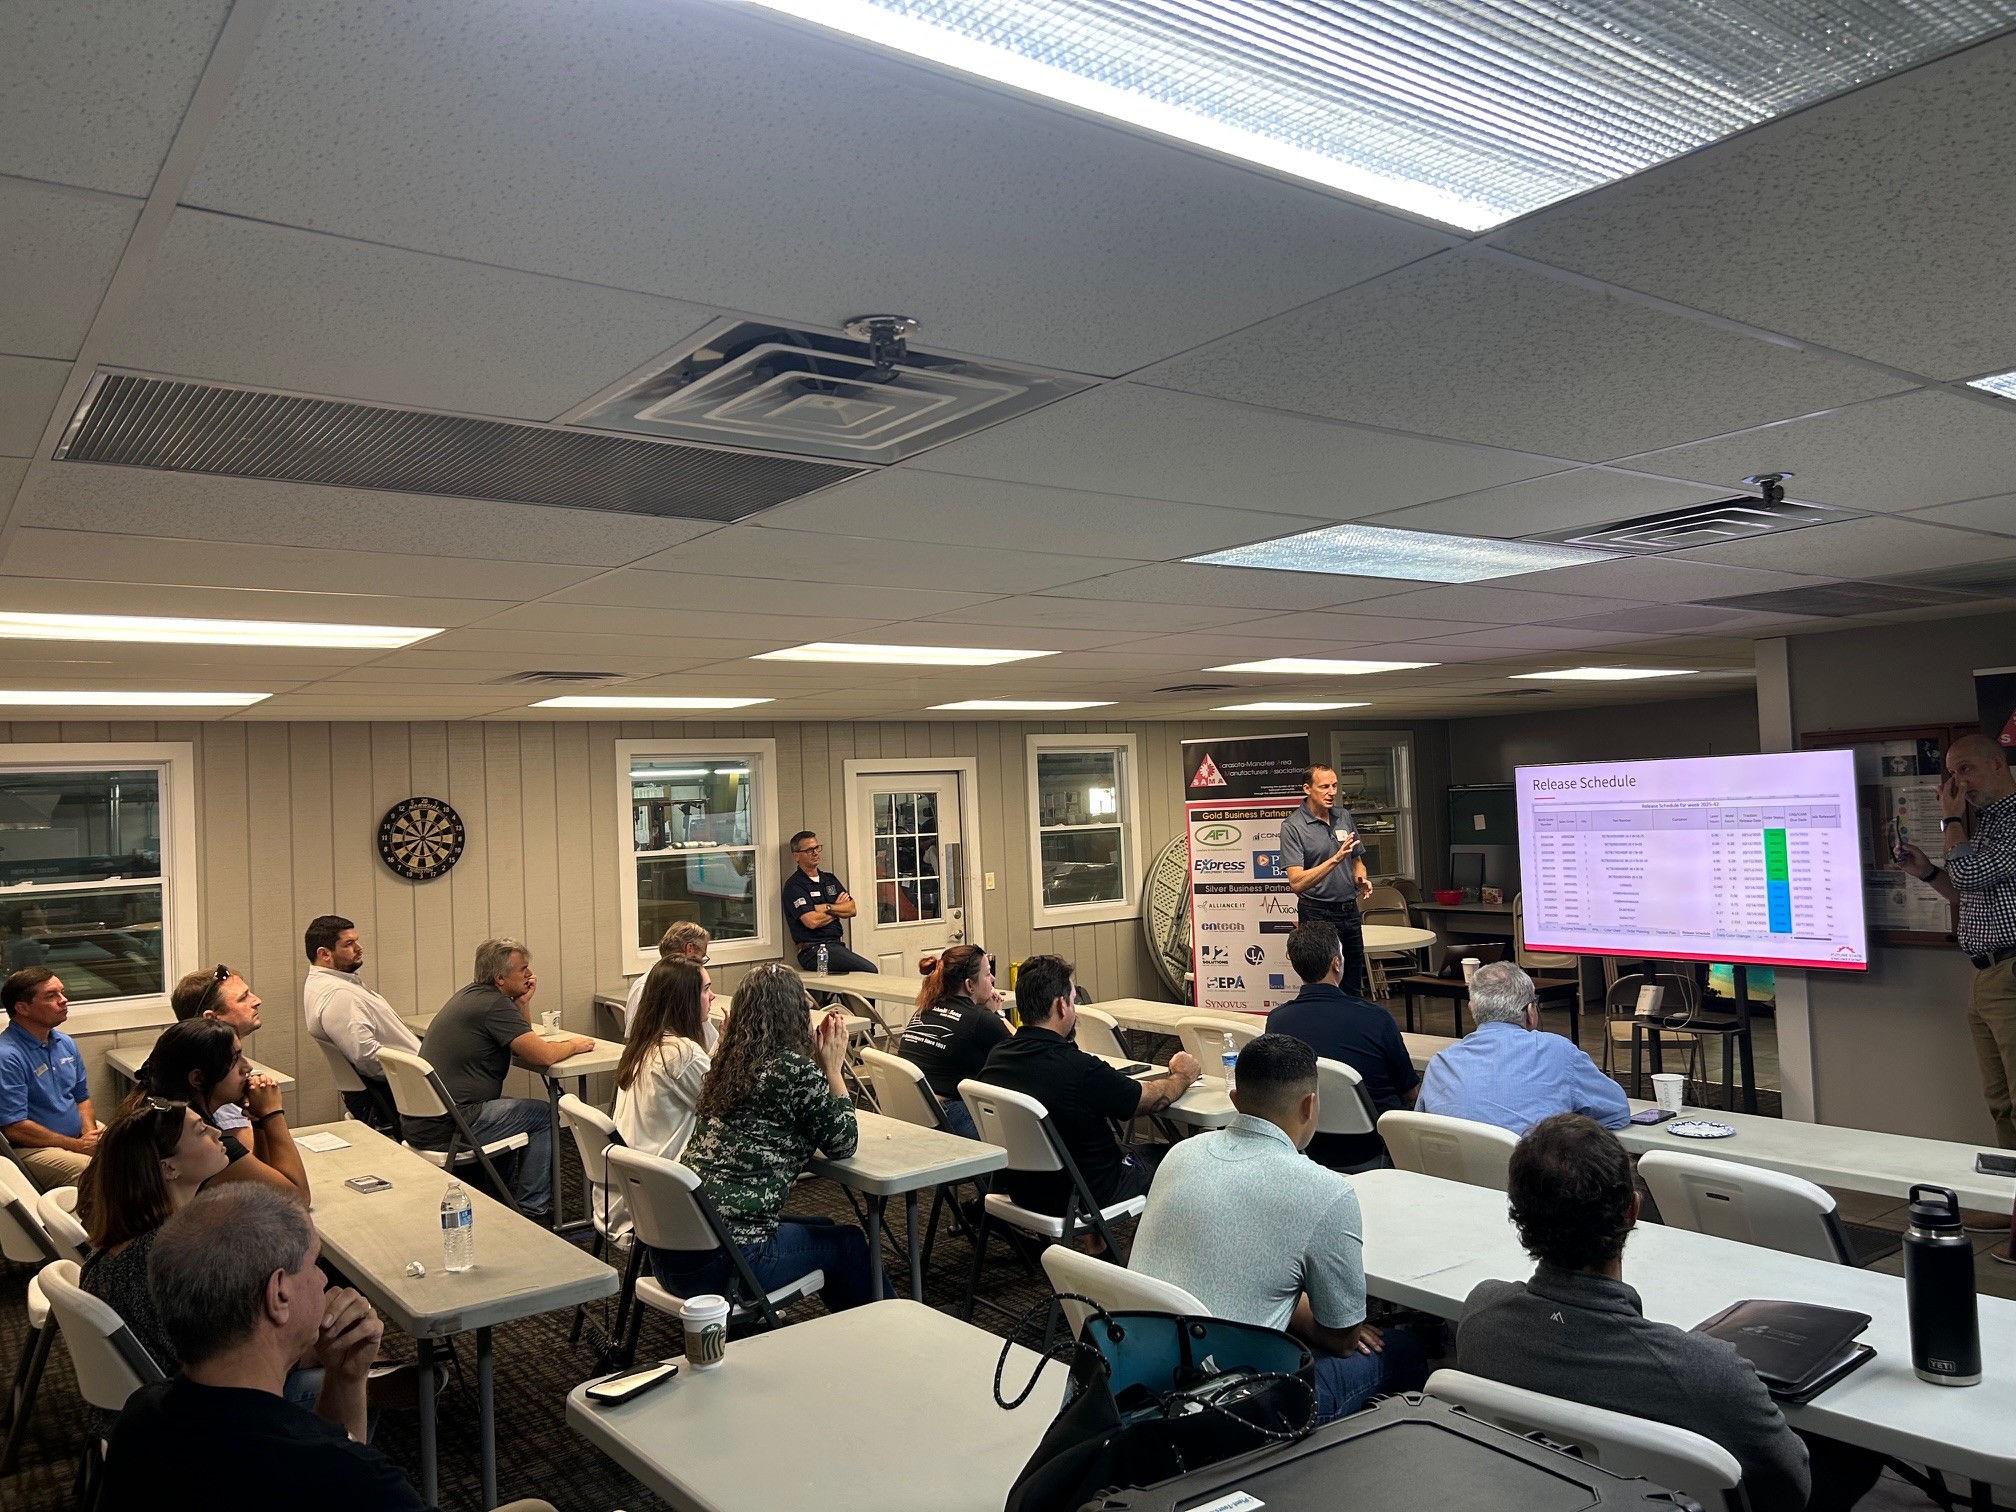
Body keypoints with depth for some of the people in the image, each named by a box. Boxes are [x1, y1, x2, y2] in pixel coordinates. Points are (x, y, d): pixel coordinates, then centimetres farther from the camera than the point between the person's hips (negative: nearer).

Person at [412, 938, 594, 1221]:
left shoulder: (471, 995, 15)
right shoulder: (494, 1004, -16)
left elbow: (522, 1045, 22)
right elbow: (543, 1055, -20)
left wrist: (523, 1002, 7)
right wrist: (573, 1045, 0)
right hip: (445, 1129, -10)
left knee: (512, 1106, 28)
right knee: (544, 1113, 1)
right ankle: (531, 1207, 9)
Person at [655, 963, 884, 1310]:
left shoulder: (724, 1064, 9)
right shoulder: (795, 1069, -12)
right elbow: (843, 1144, 1)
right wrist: (833, 1067, 5)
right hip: (723, 1260, -8)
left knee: (822, 1228, 28)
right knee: (849, 1243, 17)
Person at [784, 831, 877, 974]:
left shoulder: (830, 879, 20)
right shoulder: (793, 886, -2)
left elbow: (851, 909, 10)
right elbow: (812, 921, -14)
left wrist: (826, 908, -6)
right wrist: (837, 909, 3)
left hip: (837, 946, 7)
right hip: (814, 950, -7)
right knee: (869, 970, -26)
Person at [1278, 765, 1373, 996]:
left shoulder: (1344, 817, 7)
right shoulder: (1292, 827, -12)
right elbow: (1297, 882, -21)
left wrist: (1362, 880, -2)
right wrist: (1335, 859, -30)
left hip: (1350, 911, 6)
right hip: (1318, 916, -6)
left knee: (1354, 990, 15)